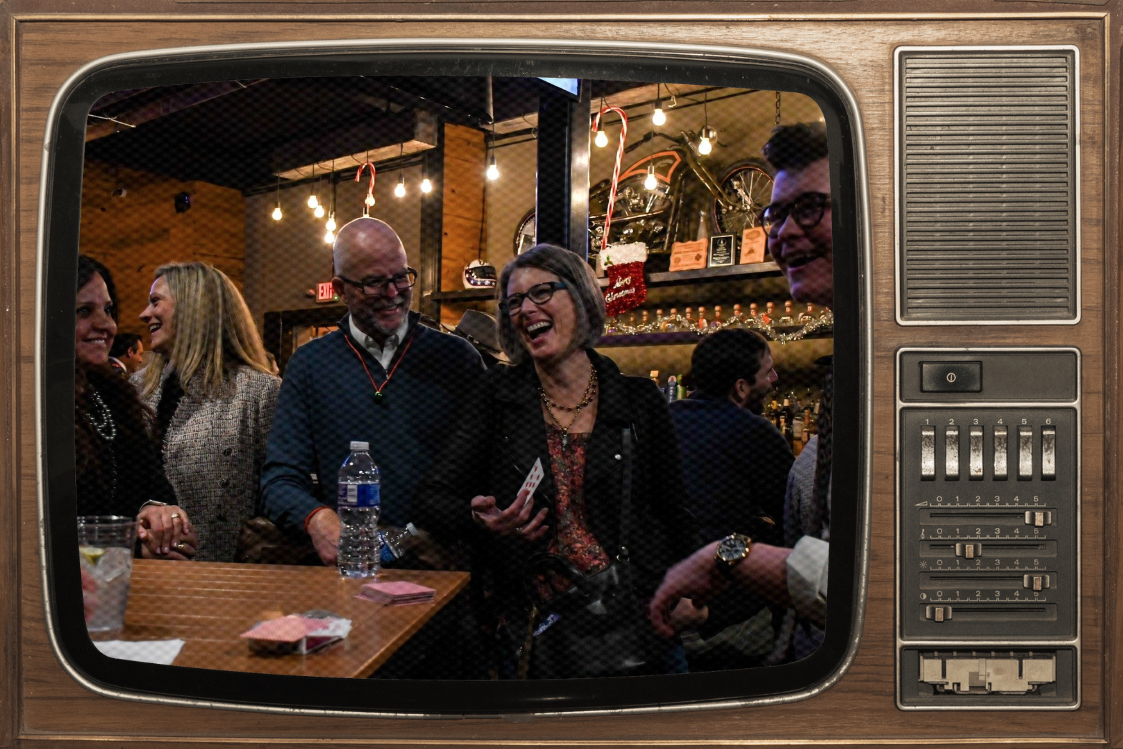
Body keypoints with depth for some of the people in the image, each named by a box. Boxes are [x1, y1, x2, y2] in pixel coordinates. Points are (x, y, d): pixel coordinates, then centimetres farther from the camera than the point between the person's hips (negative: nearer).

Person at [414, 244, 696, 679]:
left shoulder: (639, 401, 1)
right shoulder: (498, 396, 0)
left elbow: (673, 517, 8)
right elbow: (431, 502, -2)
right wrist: (479, 520, -22)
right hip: (529, 633, 0)